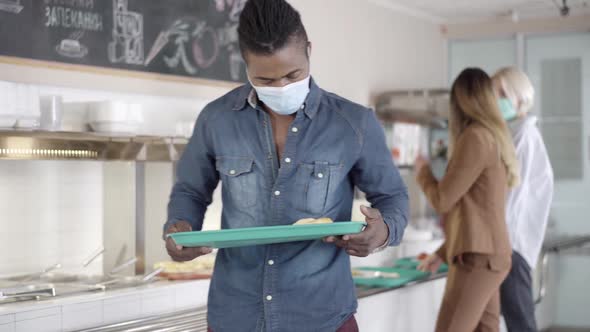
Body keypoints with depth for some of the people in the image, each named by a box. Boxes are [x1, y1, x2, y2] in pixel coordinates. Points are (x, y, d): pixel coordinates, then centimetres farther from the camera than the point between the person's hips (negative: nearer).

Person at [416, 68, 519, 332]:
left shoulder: (475, 137, -12)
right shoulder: (495, 137, 14)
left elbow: (443, 201, -10)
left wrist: (423, 172, 9)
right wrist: (443, 253, 24)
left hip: (478, 257, -9)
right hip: (488, 254, 9)